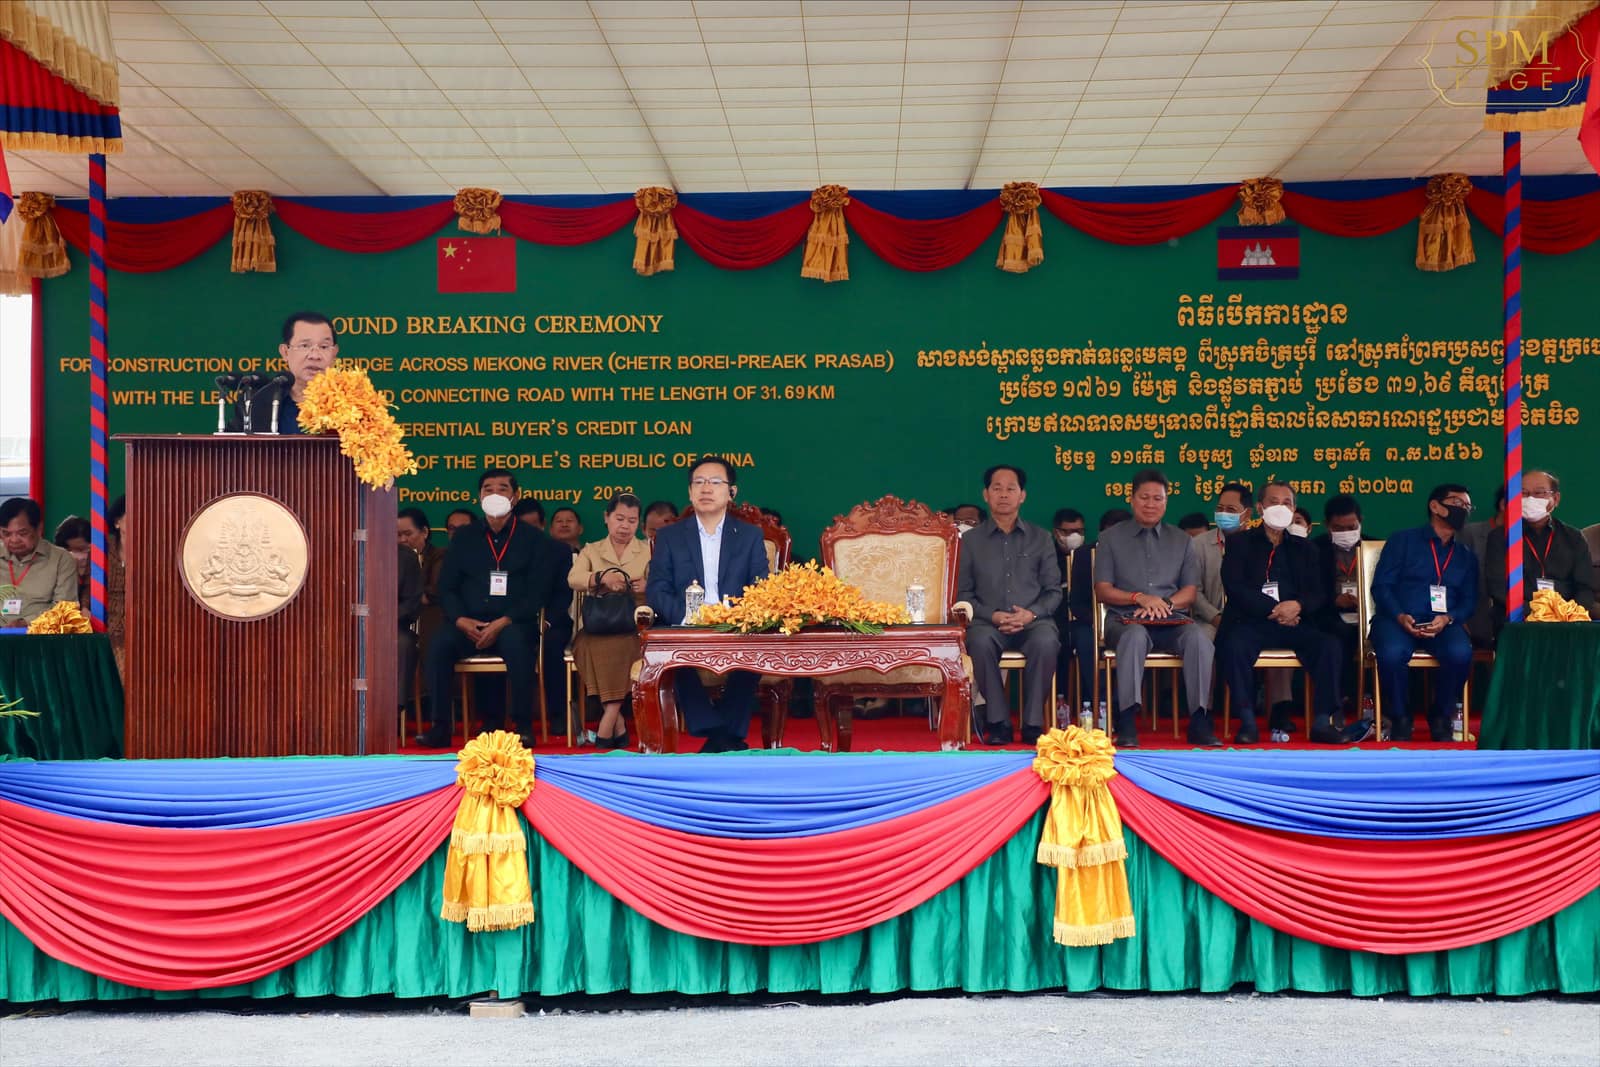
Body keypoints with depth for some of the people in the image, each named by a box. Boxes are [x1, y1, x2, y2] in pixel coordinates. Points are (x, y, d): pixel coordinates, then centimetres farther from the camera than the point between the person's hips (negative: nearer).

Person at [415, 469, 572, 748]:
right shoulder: (464, 539, 17)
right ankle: (439, 727, -24)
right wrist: (461, 621, -10)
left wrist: (503, 623, -16)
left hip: (514, 624, -2)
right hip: (468, 624, 3)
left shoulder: (534, 540, 8)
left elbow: (537, 594, -1)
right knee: (440, 643, -28)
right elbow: (446, 589, 12)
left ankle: (523, 725, -27)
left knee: (516, 643, -36)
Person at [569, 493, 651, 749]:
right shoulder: (590, 551, 18)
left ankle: (607, 725, -32)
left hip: (634, 627, 0)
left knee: (622, 645, -34)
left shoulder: (649, 551, 17)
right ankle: (618, 726, -29)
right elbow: (573, 579, -3)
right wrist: (601, 577, -23)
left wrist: (647, 586, -21)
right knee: (599, 647, -33)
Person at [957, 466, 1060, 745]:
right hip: (988, 621, 0)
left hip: (1033, 620, 0)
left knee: (1046, 642, -35)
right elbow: (963, 593, 8)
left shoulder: (1041, 539, 15)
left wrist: (1031, 614, -9)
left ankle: (1033, 723, -22)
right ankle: (998, 722, -24)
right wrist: (992, 615, -9)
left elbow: (1054, 591, 11)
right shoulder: (971, 540, 13)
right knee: (981, 641, -36)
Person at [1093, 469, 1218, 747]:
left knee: (1199, 639, -32)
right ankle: (1127, 722, -42)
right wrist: (1139, 598, -12)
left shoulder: (1182, 541, 18)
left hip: (1171, 620, 2)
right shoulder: (1111, 538, 12)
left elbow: (1190, 591, 10)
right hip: (1126, 618, -2)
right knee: (1135, 636, -38)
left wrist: (1165, 604, -12)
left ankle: (1199, 721, -31)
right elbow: (1102, 590, 5)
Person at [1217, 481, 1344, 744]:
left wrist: (1297, 606, -14)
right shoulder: (1240, 543, 11)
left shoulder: (1303, 548, 20)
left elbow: (1317, 594, 9)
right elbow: (1234, 588, -3)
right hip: (1251, 621, -2)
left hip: (1294, 623, 3)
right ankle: (1247, 721, -27)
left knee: (1329, 644, -26)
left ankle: (1322, 722, -22)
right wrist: (1273, 609, -13)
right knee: (1233, 645, -35)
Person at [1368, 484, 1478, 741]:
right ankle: (1400, 718, -10)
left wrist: (1447, 619, -11)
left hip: (1442, 624, 3)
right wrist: (1400, 617, -17)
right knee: (1392, 653, -36)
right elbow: (1381, 586, 0)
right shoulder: (1403, 540, 8)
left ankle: (1440, 717, -5)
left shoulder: (1466, 555, 19)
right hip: (1396, 620, -3)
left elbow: (1469, 601, 11)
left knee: (1460, 653, -31)